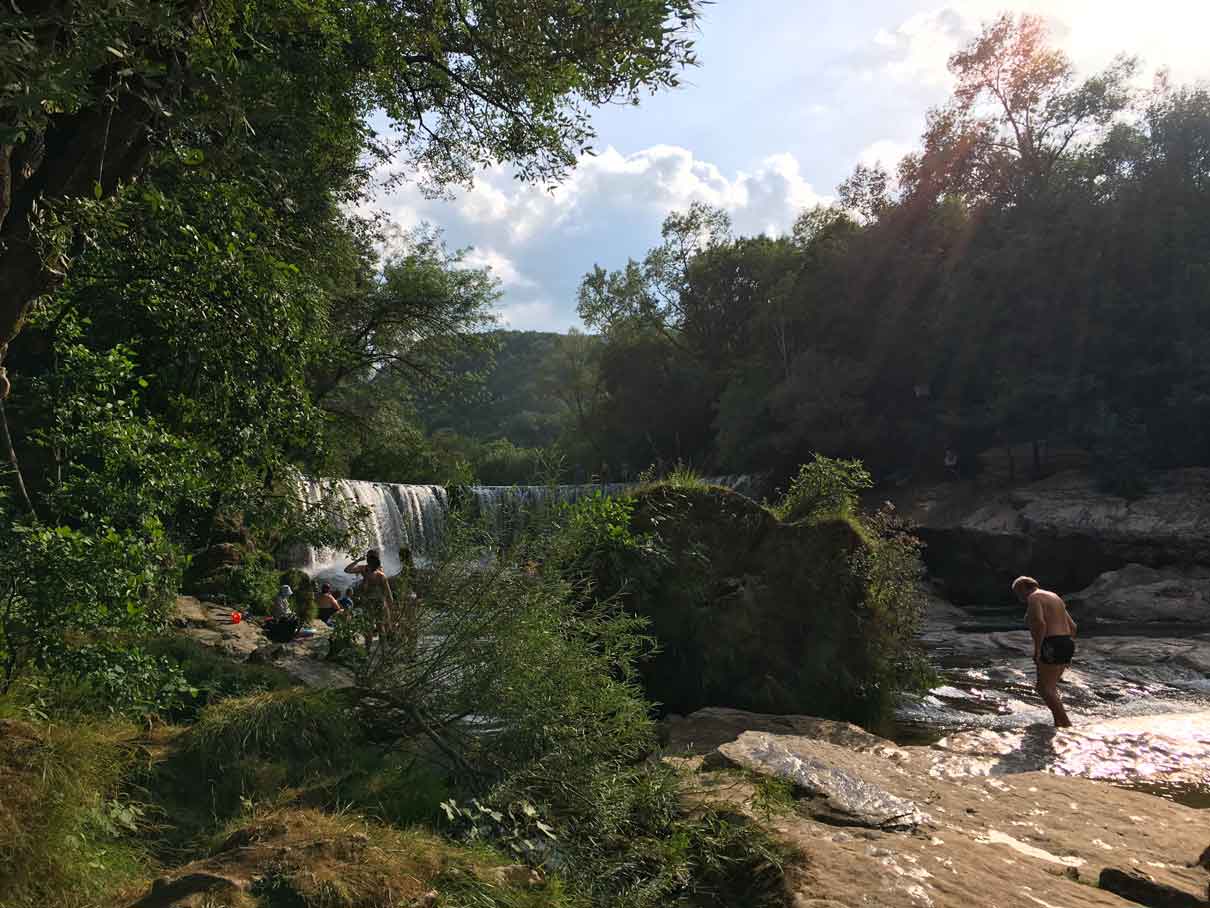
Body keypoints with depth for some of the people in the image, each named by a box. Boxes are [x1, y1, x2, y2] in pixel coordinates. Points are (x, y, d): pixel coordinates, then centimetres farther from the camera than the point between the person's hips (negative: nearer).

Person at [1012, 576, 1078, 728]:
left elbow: (1040, 623, -24)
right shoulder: (1054, 598, 20)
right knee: (1050, 687, 15)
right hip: (1065, 645, 9)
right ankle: (1058, 724, 11)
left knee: (1044, 688, -4)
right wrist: (1067, 651, 22)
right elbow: (1072, 626, 21)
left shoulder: (1033, 598, -8)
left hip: (1050, 648, -9)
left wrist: (1037, 649, -19)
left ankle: (1065, 723, -9)